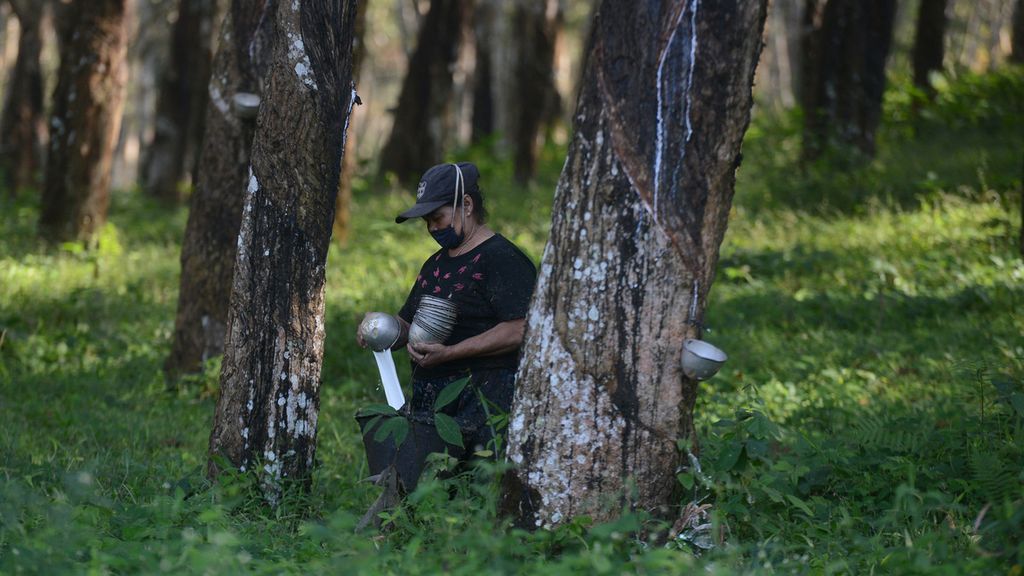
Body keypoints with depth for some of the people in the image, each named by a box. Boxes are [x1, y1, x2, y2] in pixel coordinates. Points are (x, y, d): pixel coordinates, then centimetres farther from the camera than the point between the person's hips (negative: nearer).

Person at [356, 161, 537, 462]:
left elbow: (519, 330, -18)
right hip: (428, 404, 8)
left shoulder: (501, 258, -6)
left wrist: (448, 353, -20)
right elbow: (407, 323, 31)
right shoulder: (435, 264, 24)